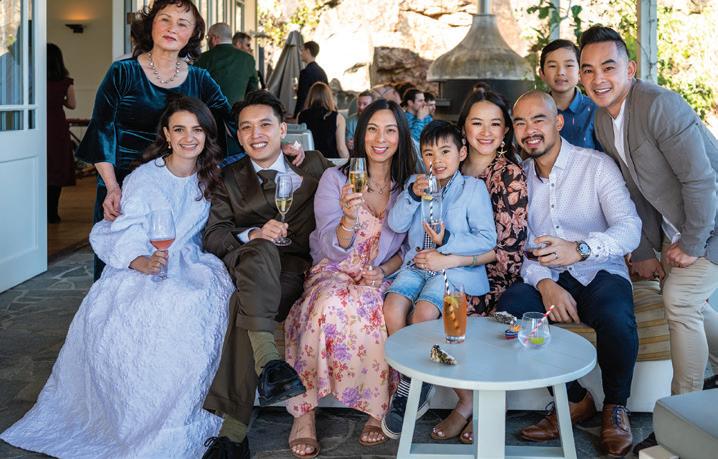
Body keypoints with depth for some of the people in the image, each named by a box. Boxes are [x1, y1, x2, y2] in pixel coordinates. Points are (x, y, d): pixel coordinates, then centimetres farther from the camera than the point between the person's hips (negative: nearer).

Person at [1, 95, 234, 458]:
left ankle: (181, 419, -21)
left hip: (188, 262, 3)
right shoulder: (143, 179, -1)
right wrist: (143, 262, -31)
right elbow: (128, 239, -10)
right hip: (139, 266, -2)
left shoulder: (211, 177, 12)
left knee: (206, 298, -33)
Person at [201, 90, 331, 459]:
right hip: (247, 264, 1)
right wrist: (253, 234, -16)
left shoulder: (313, 165, 18)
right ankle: (267, 358, -51)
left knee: (244, 304, -33)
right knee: (260, 251, -36)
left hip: (296, 267, -1)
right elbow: (213, 235, 4)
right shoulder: (230, 177, 18)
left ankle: (233, 429, -36)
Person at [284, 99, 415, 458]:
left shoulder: (410, 185, 8)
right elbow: (334, 251, -5)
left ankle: (379, 409, -19)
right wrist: (350, 219, -27)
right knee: (331, 304, -36)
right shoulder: (335, 178, 2)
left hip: (382, 279, 1)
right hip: (334, 273, -1)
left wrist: (383, 270, -9)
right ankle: (304, 411, -23)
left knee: (369, 306, -36)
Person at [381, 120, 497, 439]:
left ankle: (408, 388, -9)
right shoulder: (416, 183, 15)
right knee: (393, 306, -24)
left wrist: (447, 241, -15)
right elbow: (396, 224, 4)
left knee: (423, 312, -30)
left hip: (455, 267, -4)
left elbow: (488, 239, -4)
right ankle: (417, 387, -8)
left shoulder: (473, 188, 1)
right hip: (416, 265, 4)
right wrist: (412, 194, -11)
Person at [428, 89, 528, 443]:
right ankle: (469, 399, -5)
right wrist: (436, 246, -7)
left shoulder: (510, 174, -9)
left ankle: (472, 399, -1)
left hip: (496, 276, -5)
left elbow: (510, 247, -14)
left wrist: (449, 261, -21)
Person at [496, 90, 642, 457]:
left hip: (601, 273, -3)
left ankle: (615, 407, -3)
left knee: (616, 319, -35)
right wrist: (544, 284, -21)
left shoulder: (597, 165, -5)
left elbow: (630, 228, -17)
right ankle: (574, 400, -6)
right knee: (509, 307, -28)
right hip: (548, 279, 3)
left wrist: (580, 250, -37)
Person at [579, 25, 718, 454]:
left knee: (680, 298, -13)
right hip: (678, 226, 8)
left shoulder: (659, 105, -27)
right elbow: (637, 190, 7)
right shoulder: (603, 122, 0)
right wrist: (645, 252, 6)